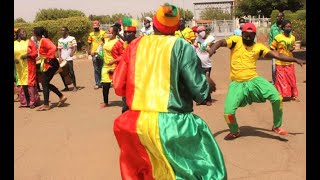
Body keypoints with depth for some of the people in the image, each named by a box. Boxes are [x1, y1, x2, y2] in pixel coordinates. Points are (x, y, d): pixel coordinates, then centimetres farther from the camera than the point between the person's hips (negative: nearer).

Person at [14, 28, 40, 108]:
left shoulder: (29, 42, 3)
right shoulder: (14, 44, 9)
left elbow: (35, 53, -3)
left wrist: (27, 55, -19)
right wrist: (14, 59, -12)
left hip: (29, 66, -3)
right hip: (18, 67, 3)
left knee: (30, 83, -5)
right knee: (20, 84, 5)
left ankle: (33, 102, 2)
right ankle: (24, 102, 14)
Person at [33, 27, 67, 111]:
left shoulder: (44, 40, -15)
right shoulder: (41, 41, 13)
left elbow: (53, 48, -29)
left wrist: (47, 58, -24)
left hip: (50, 65, -10)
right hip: (46, 65, 10)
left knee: (45, 84, -3)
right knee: (45, 83, 14)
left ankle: (46, 105, 4)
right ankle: (62, 96, 18)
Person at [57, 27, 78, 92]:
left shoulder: (72, 38, 1)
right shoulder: (60, 40, 16)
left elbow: (75, 47, -7)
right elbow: (59, 50, 14)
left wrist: (72, 53, -25)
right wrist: (60, 57, -1)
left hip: (69, 59, -5)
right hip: (62, 59, 5)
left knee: (71, 73, -7)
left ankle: (75, 87, 2)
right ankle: (66, 87, 17)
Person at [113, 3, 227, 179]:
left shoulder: (135, 45, 6)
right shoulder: (182, 47, -4)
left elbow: (119, 87, 10)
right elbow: (200, 91, -6)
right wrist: (208, 86, 16)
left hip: (136, 123, 4)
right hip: (171, 123, -4)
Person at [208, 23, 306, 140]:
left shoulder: (258, 46, 2)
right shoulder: (236, 40, -4)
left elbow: (277, 55, 0)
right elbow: (221, 42, -20)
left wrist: (295, 60, -8)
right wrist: (212, 50, -42)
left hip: (253, 80, 2)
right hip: (237, 84, -1)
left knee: (277, 98, -11)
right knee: (228, 112, -10)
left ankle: (277, 126, 14)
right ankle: (235, 132, 24)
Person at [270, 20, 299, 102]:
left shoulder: (292, 37, 1)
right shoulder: (278, 37, -14)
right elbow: (272, 48, -6)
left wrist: (292, 49, -4)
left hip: (290, 63, 4)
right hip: (280, 63, -4)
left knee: (291, 79, 11)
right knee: (281, 80, 3)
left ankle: (293, 95, 24)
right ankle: (281, 96, 14)